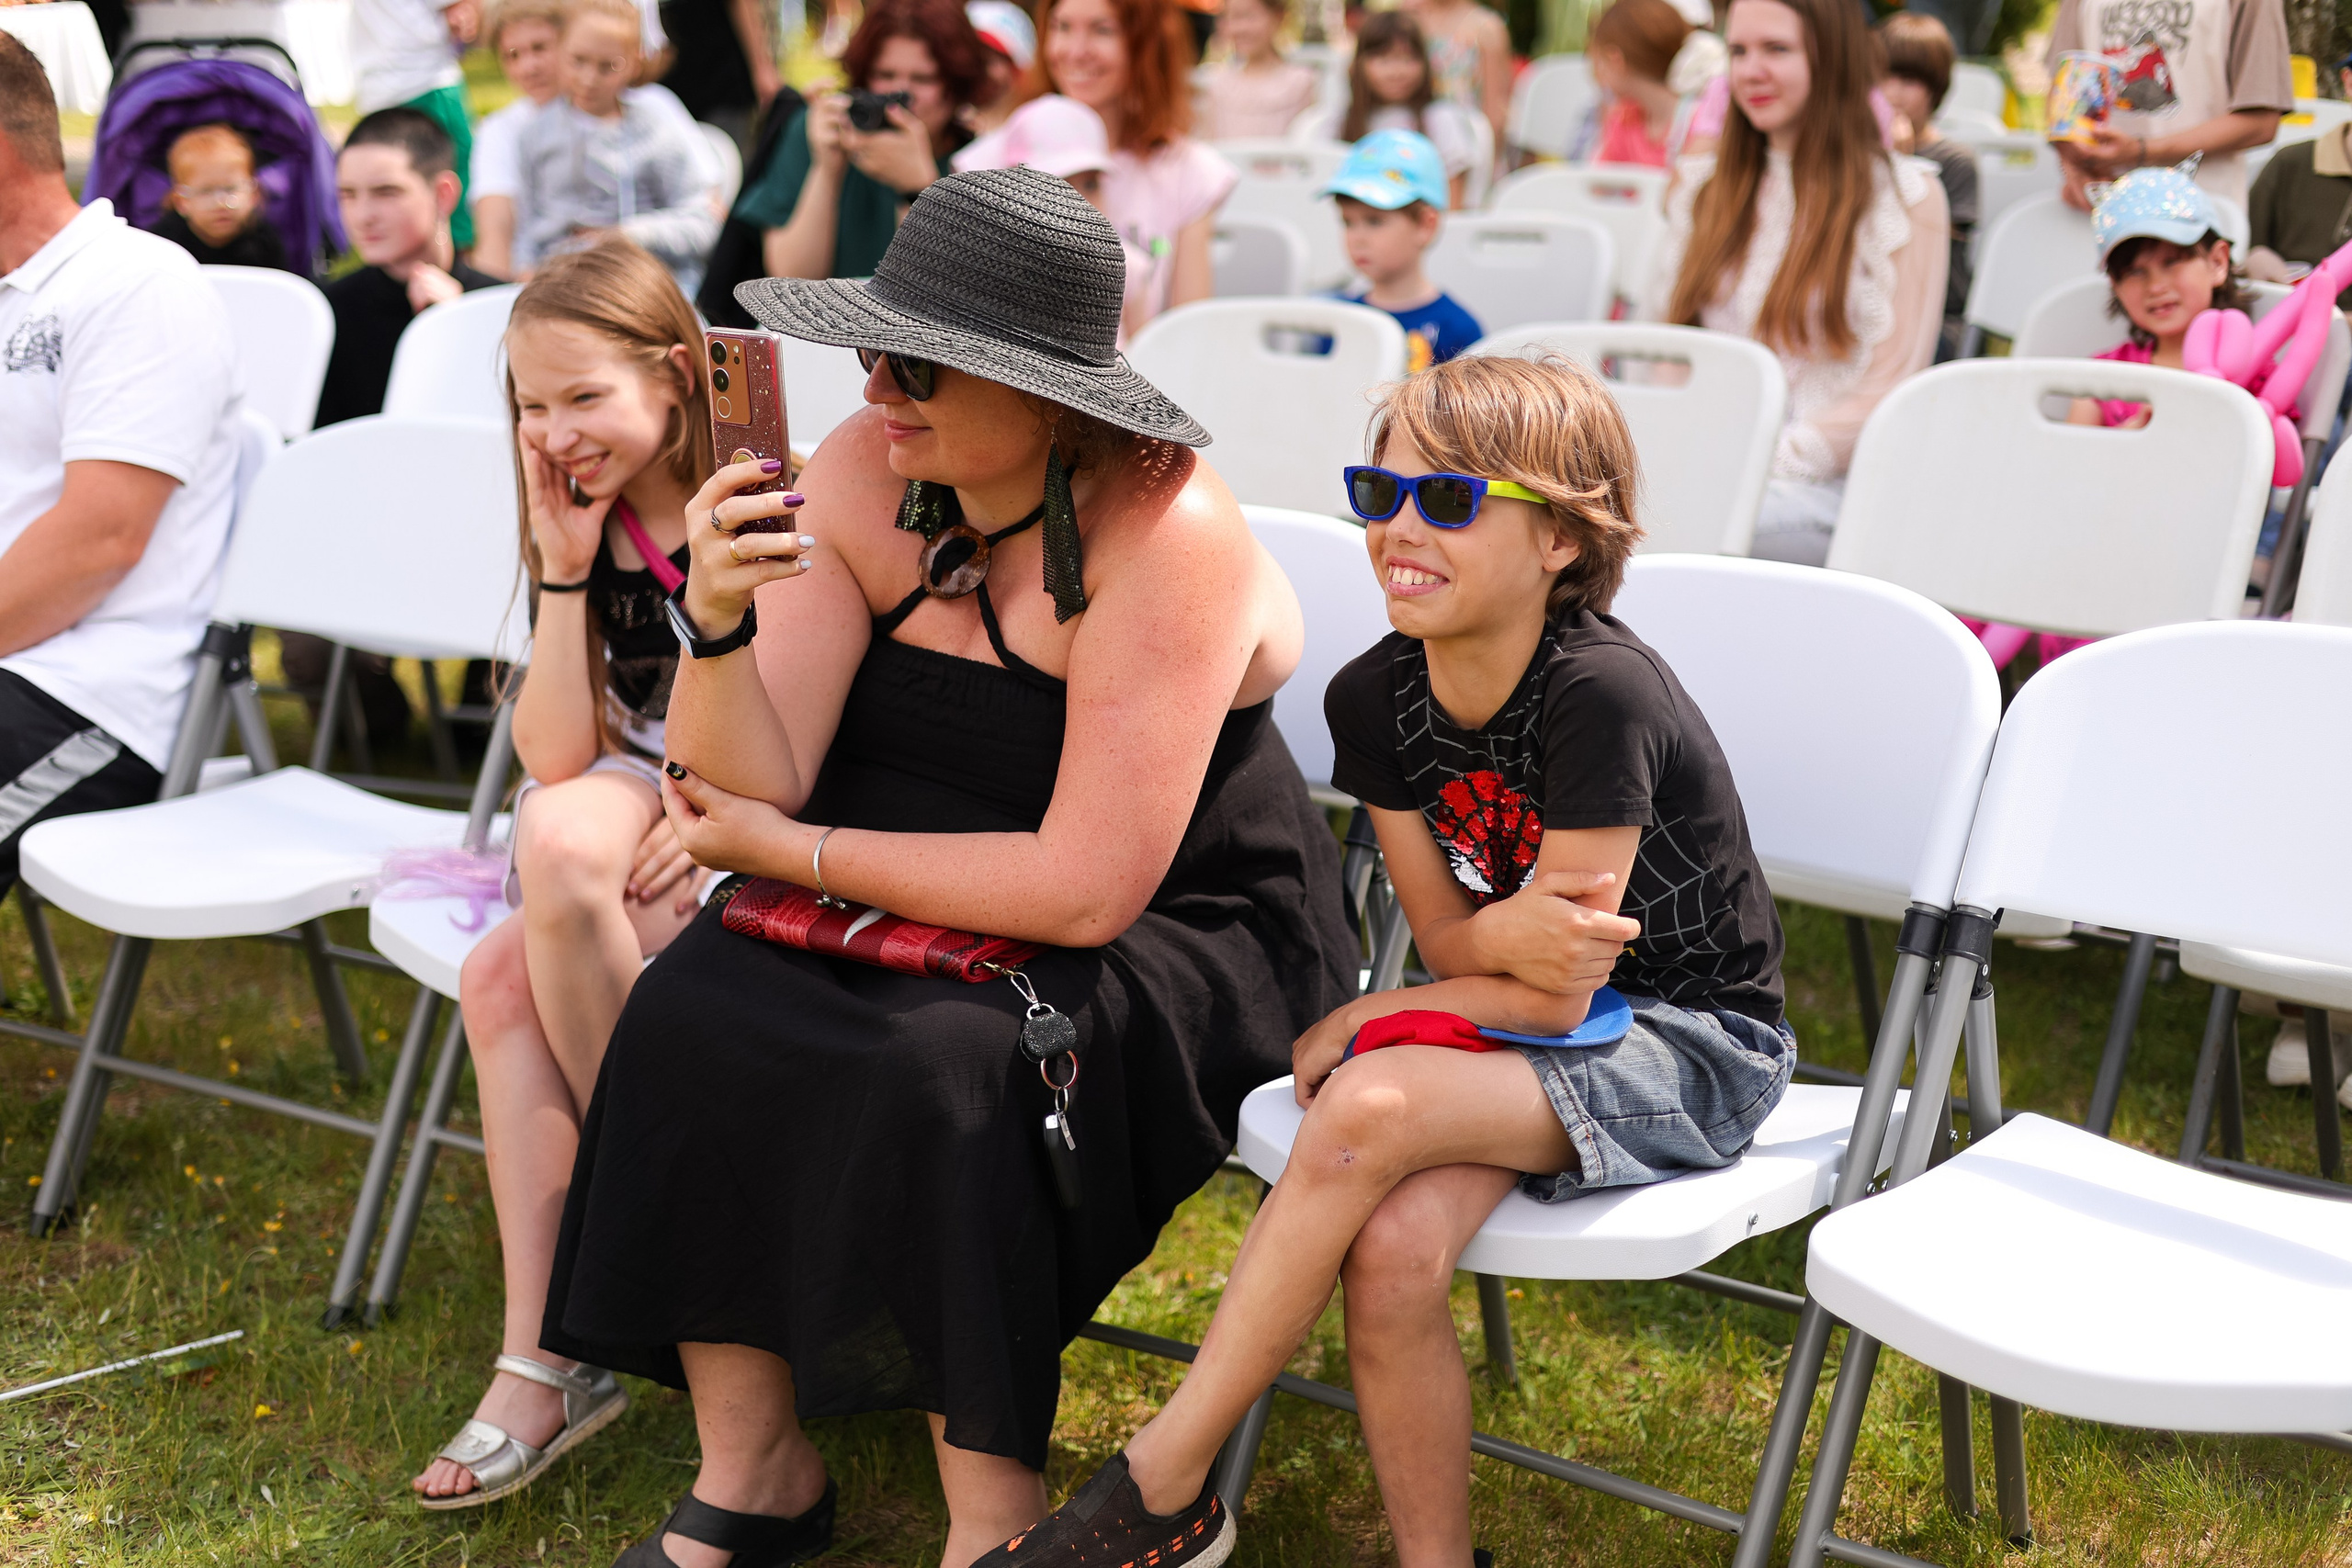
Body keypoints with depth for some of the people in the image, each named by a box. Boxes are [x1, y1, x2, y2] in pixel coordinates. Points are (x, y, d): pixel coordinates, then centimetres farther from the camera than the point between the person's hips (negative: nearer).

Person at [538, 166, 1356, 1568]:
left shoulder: (1163, 534, -23)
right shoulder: (865, 473, -6)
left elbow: (1088, 888, -26)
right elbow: (757, 788, -10)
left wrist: (789, 851, -18)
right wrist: (719, 622, -31)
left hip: (1178, 942, -5)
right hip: (918, 911, 6)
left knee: (938, 1067, -31)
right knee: (694, 1008, -18)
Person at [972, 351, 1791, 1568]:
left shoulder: (1601, 694, -23)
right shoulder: (1375, 701, -4)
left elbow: (1553, 997, -20)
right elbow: (1450, 940, 1)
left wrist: (1369, 1018, -6)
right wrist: (1510, 934, -23)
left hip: (1692, 1046, -5)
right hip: (1514, 1027, 5)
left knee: (1369, 1106, -30)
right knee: (1394, 1246, -27)